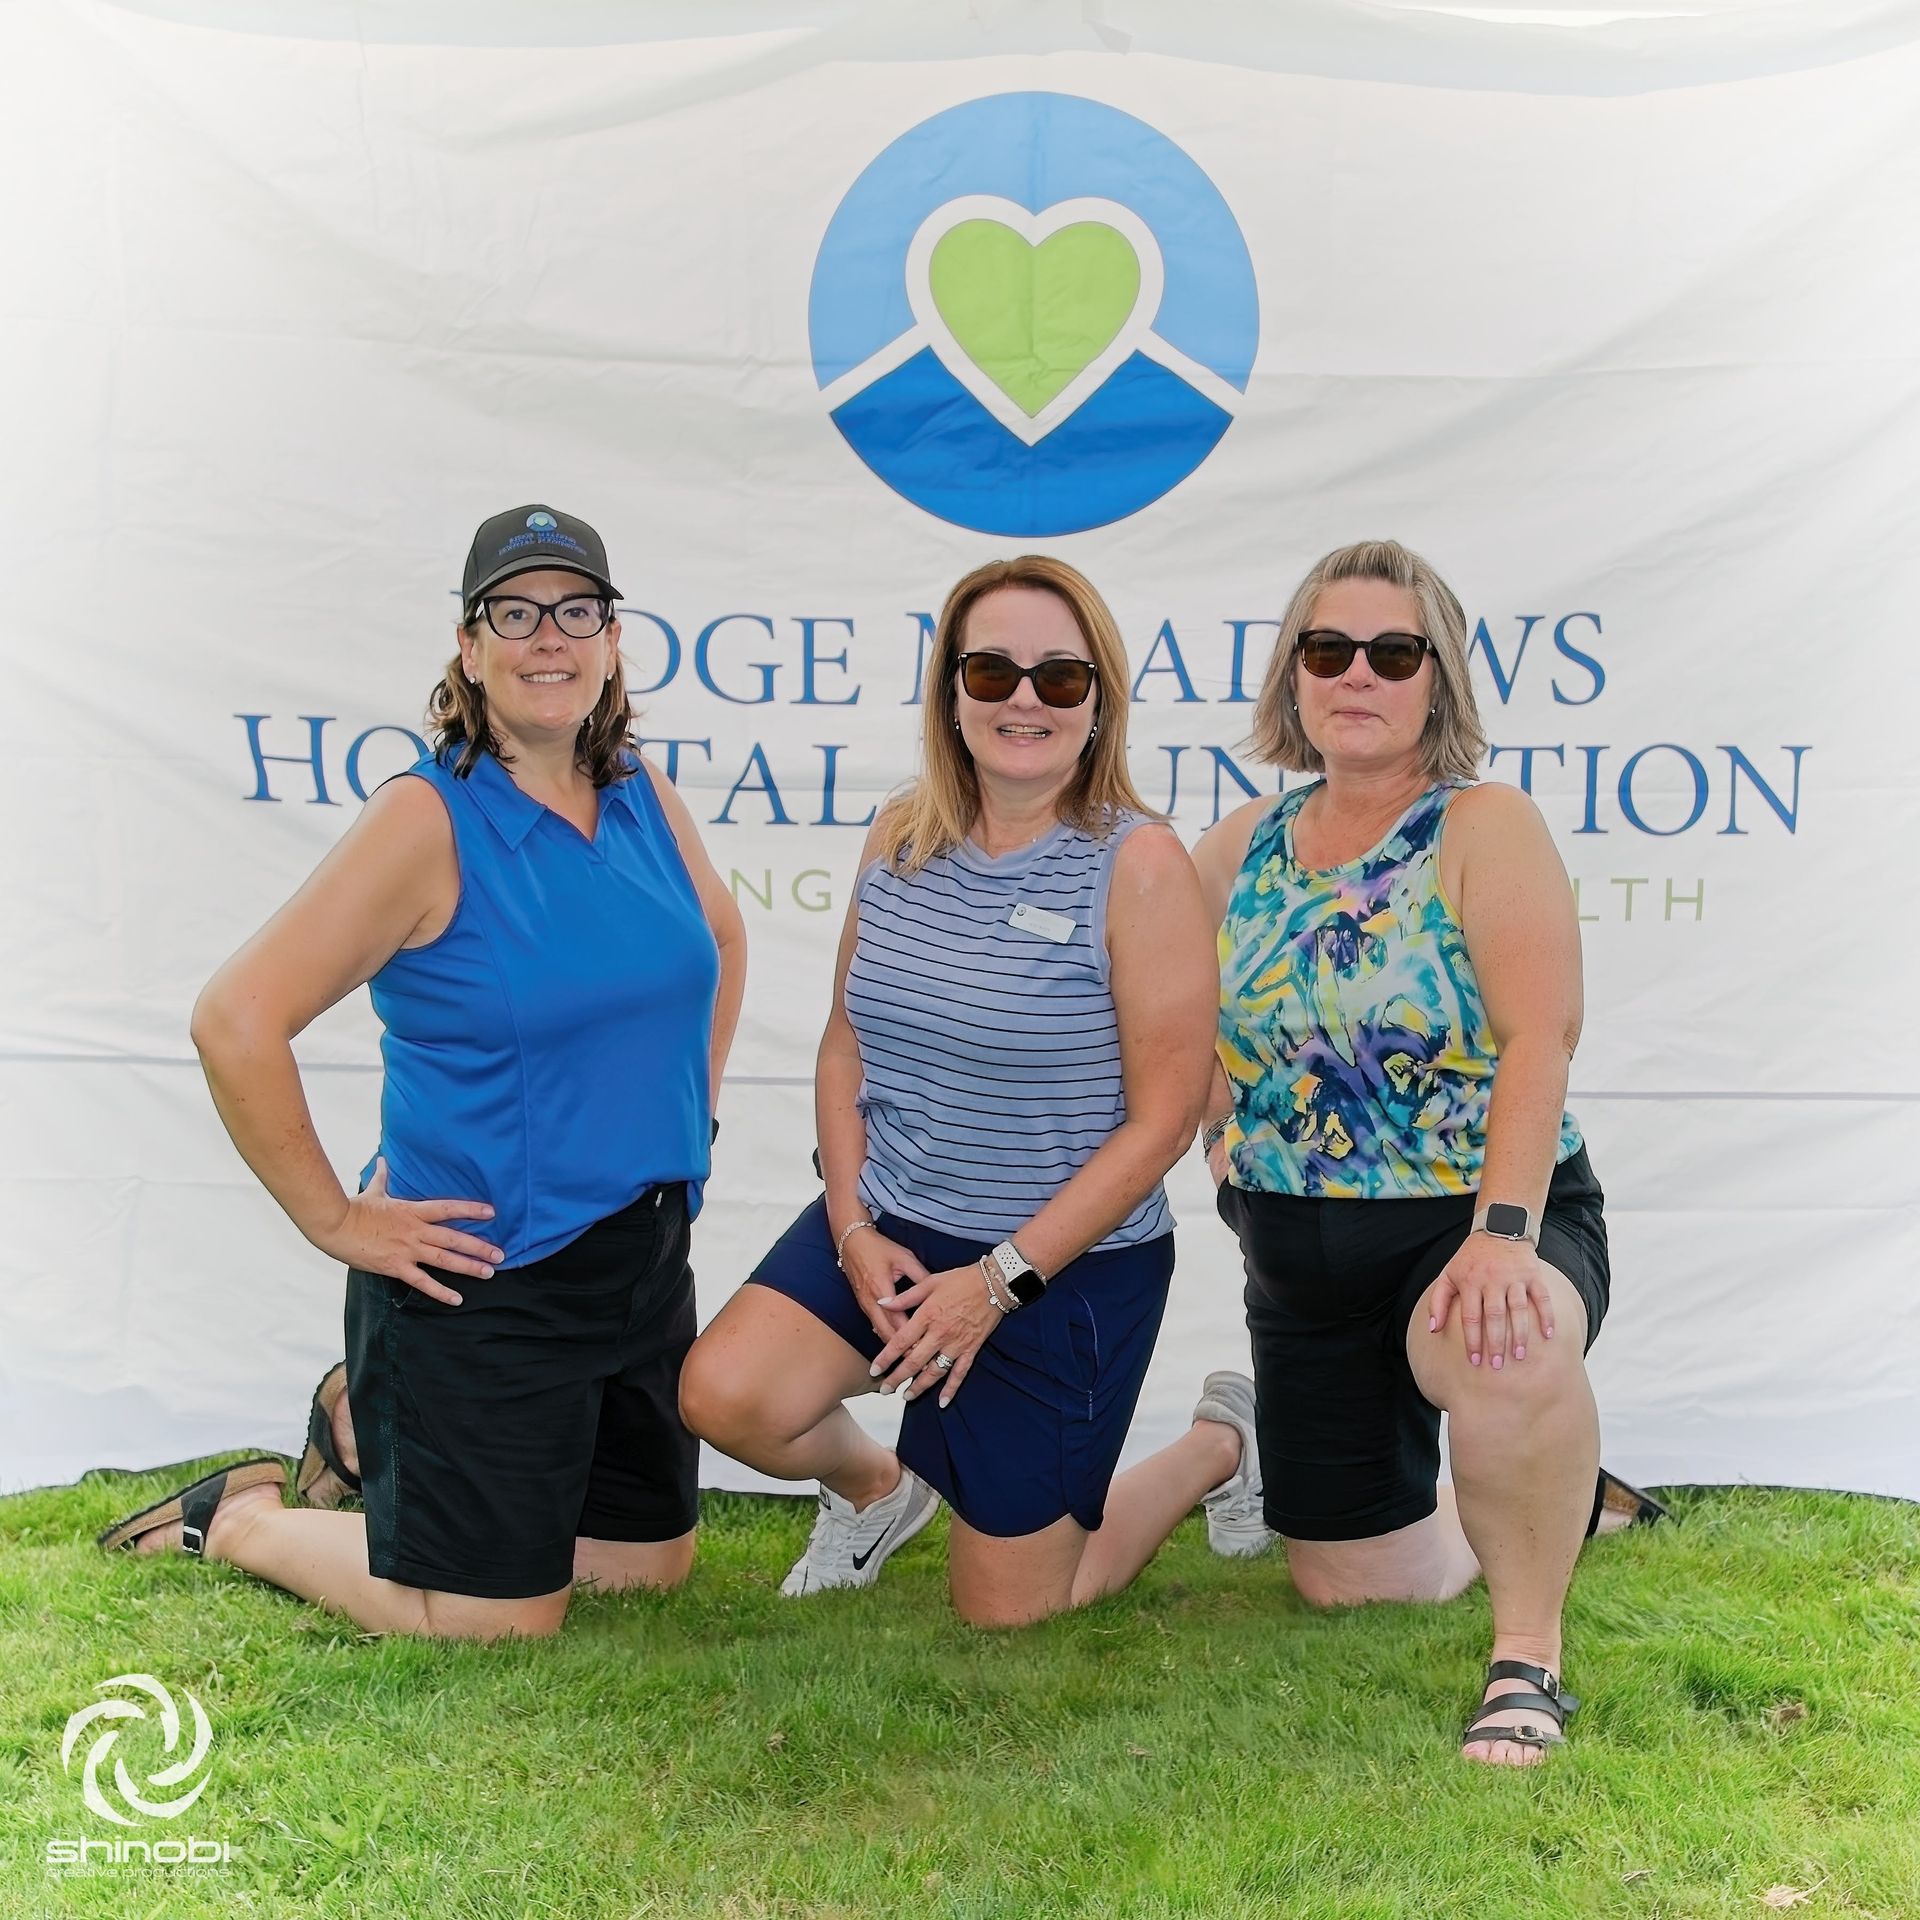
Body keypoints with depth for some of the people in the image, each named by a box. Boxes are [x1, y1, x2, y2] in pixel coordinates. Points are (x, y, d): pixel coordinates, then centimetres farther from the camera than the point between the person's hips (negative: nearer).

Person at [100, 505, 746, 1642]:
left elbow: (721, 938, 23)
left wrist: (691, 1111, 15)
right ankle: (239, 1520, 26)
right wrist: (335, 1221, -18)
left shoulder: (643, 798, 2)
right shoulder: (429, 821, -18)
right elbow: (237, 1022, -23)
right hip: (482, 1279, -7)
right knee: (501, 1619, 3)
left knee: (655, 1563, 20)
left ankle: (367, 1434, 38)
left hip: (644, 1253, 7)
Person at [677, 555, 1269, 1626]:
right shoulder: (902, 840, 0)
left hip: (1075, 1266, -4)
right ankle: (876, 1484, 18)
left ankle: (1219, 1452, 33)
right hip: (886, 1227, 5)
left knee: (1007, 1610, 5)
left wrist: (1001, 1279, -17)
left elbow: (1164, 1116, -15)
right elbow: (847, 1046, 7)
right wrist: (853, 1229, -6)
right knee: (723, 1395, -18)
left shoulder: (1139, 865, -16)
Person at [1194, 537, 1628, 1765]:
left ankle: (1531, 1656, -19)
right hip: (1303, 1260, 6)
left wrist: (1502, 1232, -33)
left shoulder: (1486, 828, -11)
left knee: (1495, 1346, -42)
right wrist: (1231, 1163, 1)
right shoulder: (1241, 851, 4)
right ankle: (1548, 1500, 43)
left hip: (1485, 1218, -5)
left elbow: (1542, 1038, -22)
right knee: (1351, 1583, 12)